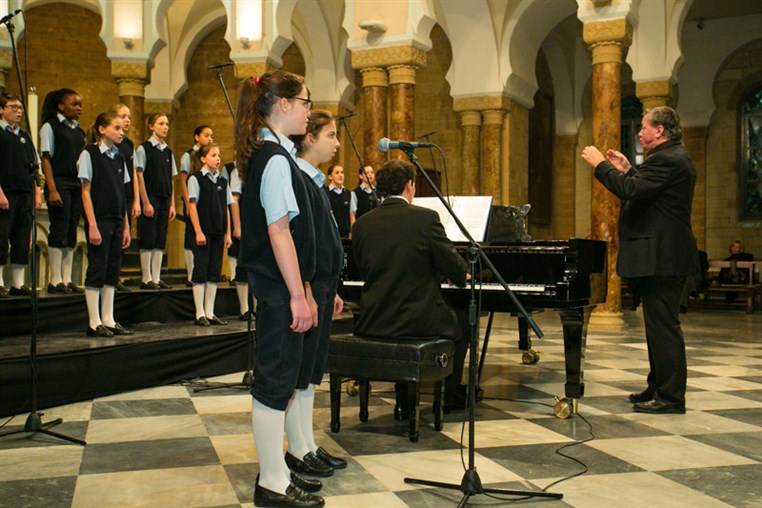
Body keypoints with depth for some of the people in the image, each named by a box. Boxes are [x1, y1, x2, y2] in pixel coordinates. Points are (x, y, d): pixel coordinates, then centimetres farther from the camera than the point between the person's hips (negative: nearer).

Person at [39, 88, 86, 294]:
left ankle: (67, 280, 9)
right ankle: (56, 281, -2)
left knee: (72, 233, 5)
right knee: (59, 231, -7)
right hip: (59, 183, -6)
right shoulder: (50, 127, -1)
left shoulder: (79, 131, 16)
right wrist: (52, 190, -15)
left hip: (77, 184, 6)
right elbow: (46, 159, -7)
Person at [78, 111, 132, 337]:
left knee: (113, 270, 7)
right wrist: (92, 225, -15)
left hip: (116, 220, 7)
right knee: (97, 270, -4)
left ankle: (108, 320, 13)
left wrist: (126, 225, 11)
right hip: (99, 219, -7)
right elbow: (86, 191, -9)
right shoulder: (89, 154, -5)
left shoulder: (118, 157, 14)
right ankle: (95, 323, 2)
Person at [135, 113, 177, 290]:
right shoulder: (144, 148, -4)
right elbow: (139, 176, -8)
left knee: (160, 241, 6)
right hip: (150, 198, -6)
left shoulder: (168, 151, 13)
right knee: (148, 240, -3)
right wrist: (146, 202, -13)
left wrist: (172, 204, 9)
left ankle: (156, 278, 10)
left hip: (164, 200, 6)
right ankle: (146, 279, 3)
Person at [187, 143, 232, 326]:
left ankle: (210, 313, 13)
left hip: (219, 232, 5)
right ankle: (200, 314, 4)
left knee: (215, 272, 7)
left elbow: (226, 208, 12)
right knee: (200, 271, -2)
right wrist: (198, 232, -13)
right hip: (203, 232, -5)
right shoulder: (196, 179, -3)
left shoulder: (223, 181, 11)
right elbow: (192, 206, -7)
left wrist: (228, 234, 7)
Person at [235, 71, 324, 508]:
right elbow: (279, 231, -20)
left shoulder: (269, 155, 16)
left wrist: (303, 289, 19)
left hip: (276, 285, 10)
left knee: (280, 377, 15)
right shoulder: (276, 159, -15)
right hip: (279, 287, -10)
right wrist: (298, 294, -19)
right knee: (277, 378, -2)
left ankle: (277, 471, 27)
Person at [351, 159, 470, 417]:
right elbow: (453, 267, -7)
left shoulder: (361, 224, 1)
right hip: (418, 320, -4)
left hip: (373, 322, 4)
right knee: (463, 320, 26)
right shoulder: (426, 217, -11)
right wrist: (466, 275, 19)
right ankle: (452, 395, 36)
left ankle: (404, 401, 32)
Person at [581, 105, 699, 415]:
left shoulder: (667, 160, -16)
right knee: (660, 325, 16)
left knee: (664, 326, -6)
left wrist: (600, 165, -14)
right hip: (664, 257, 11)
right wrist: (627, 169, 19)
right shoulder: (673, 157, 18)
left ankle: (671, 397, 0)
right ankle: (658, 389, 25)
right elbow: (645, 190, 22)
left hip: (661, 258, -11)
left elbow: (630, 191, -25)